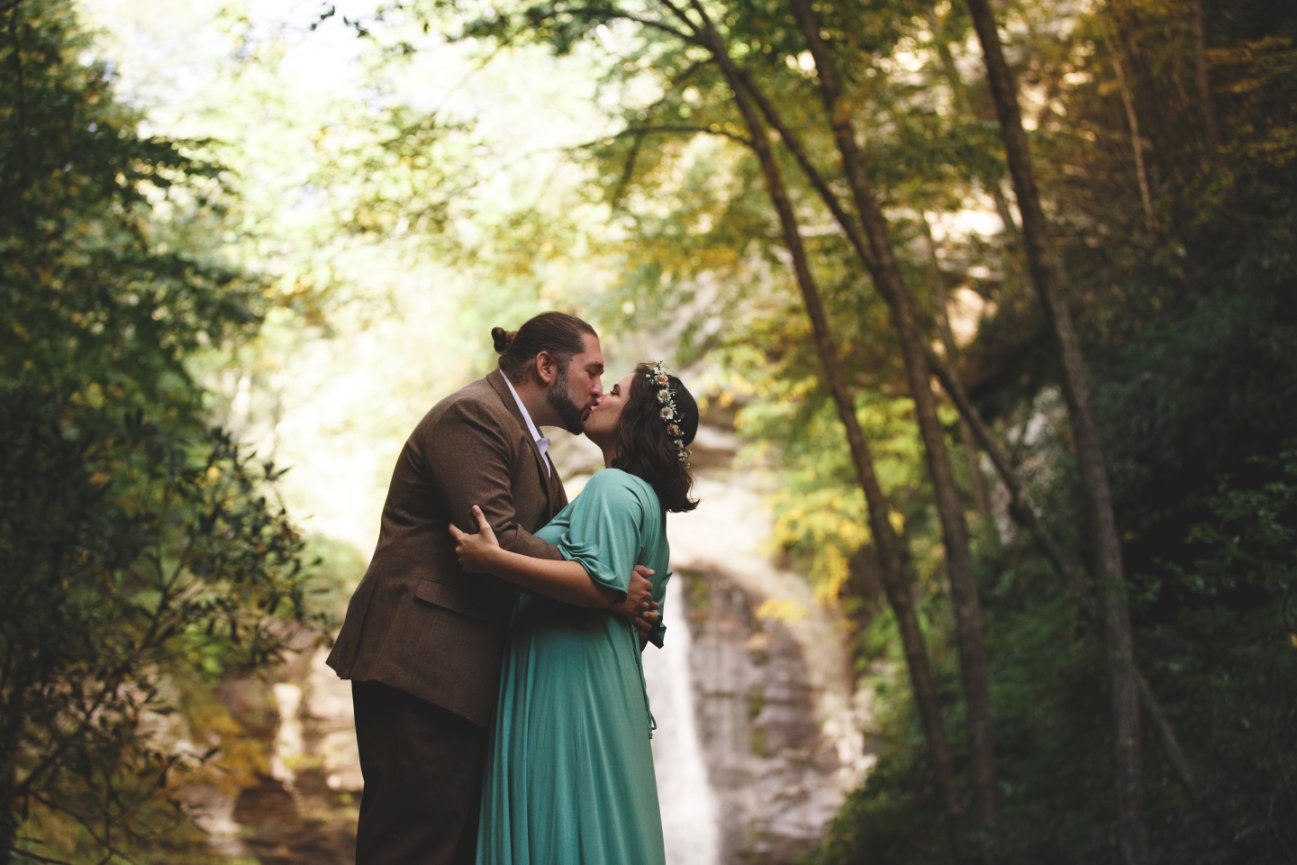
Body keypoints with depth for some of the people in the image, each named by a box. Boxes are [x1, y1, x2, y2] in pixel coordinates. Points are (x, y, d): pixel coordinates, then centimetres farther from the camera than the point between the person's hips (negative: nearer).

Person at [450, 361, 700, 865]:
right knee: (585, 823, 11)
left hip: (573, 688, -10)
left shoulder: (614, 487, -11)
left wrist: (493, 559, -25)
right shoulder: (643, 497, 20)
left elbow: (600, 585, -26)